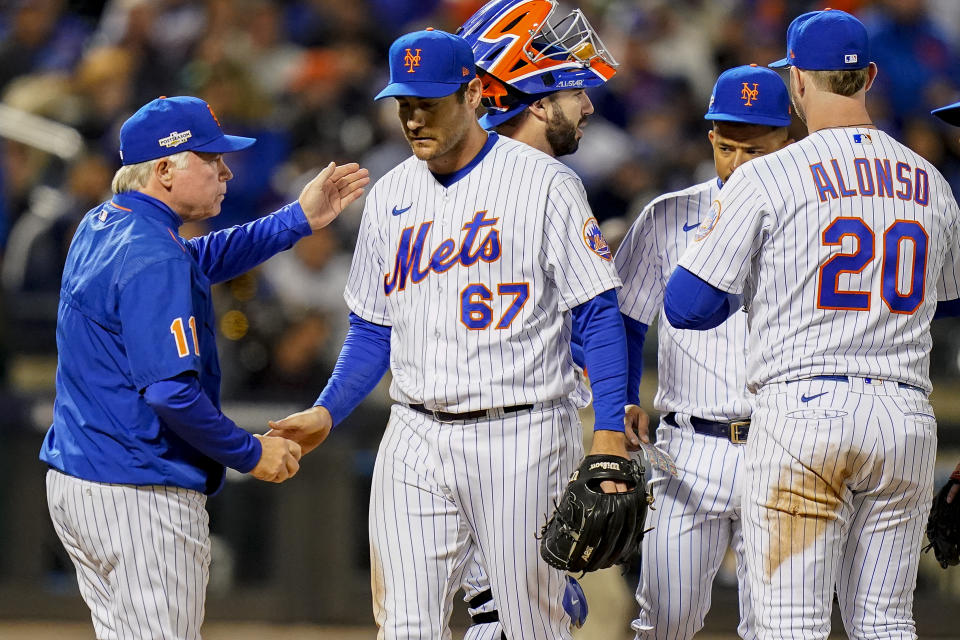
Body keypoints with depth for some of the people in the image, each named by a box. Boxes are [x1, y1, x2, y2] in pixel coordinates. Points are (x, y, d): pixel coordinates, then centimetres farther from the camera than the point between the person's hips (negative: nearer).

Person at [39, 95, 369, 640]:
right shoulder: (153, 257, -19)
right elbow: (171, 391, -24)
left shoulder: (101, 225, 11)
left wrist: (298, 220, 18)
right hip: (141, 495, -10)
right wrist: (250, 453, -12)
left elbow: (199, 261, 24)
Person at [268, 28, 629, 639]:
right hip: (416, 439, 5)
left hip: (520, 436, -5)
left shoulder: (544, 183, -5)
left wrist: (611, 435, -14)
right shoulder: (391, 195, 12)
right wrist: (326, 413, 3)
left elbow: (599, 315, -6)